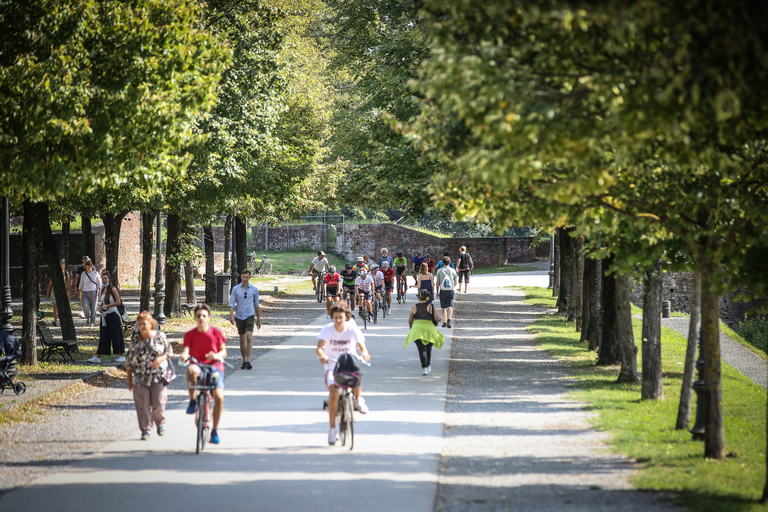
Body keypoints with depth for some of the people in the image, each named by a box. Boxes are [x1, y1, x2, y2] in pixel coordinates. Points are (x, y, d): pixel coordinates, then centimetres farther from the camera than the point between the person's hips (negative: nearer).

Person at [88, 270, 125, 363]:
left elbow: (118, 302, -14)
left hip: (113, 316, -7)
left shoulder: (113, 289, -9)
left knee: (116, 336, -2)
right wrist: (100, 307, 1)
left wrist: (107, 306, -17)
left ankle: (122, 355, 7)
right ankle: (98, 357, 5)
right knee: (103, 336, 6)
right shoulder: (102, 290, 12)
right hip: (104, 316, 7)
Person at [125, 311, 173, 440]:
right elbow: (129, 360, 10)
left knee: (159, 403, -4)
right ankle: (145, 430, 9)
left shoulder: (159, 336, 3)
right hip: (140, 379, 1)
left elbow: (169, 351, 7)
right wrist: (129, 379, 8)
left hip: (158, 377, -1)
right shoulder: (135, 340, 6)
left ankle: (160, 423, 23)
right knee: (142, 406, -1)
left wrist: (161, 358, -15)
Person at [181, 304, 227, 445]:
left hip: (215, 367, 1)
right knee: (191, 370, -41)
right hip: (198, 366, 0)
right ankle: (192, 401, -18)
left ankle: (214, 431, -5)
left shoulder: (215, 332, 3)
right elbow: (186, 350, -8)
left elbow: (223, 351, 4)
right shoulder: (190, 335, 3)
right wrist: (184, 356, -33)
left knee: (219, 397, -21)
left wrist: (217, 355, -19)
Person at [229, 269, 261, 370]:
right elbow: (232, 303, -1)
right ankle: (244, 361, 18)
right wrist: (231, 316, -16)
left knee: (249, 337, -17)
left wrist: (259, 319, 15)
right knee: (242, 339, 8)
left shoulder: (254, 289, 5)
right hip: (239, 317, 1)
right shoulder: (235, 289, 3)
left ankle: (248, 361, -23)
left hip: (249, 316, -1)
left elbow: (256, 305, 13)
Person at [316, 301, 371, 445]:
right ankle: (332, 429, -13)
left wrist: (364, 354, -39)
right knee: (334, 393, -24)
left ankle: (358, 400, -7)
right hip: (332, 365, 0)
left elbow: (362, 346, -15)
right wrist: (321, 355, -41)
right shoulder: (327, 329, -6)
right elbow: (318, 348, -17)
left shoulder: (353, 329, -6)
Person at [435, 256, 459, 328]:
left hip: (442, 291, 0)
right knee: (450, 307, -9)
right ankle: (449, 320, -29)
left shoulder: (439, 271, 1)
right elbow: (456, 281, 12)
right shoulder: (452, 270, 3)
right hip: (451, 291, 0)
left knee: (443, 308, 12)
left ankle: (444, 322, 18)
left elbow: (437, 282, 0)